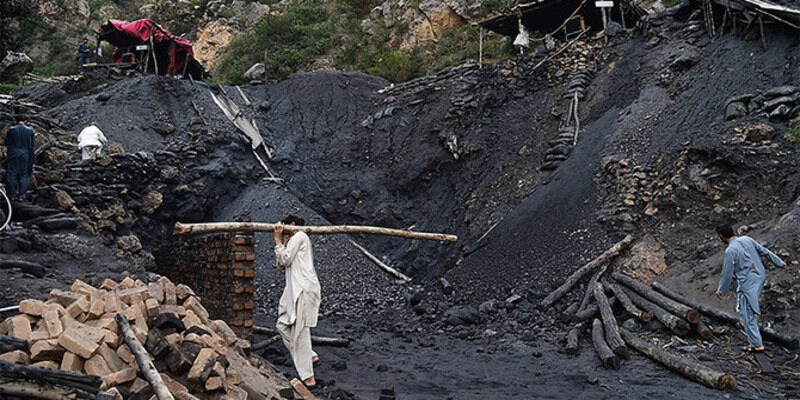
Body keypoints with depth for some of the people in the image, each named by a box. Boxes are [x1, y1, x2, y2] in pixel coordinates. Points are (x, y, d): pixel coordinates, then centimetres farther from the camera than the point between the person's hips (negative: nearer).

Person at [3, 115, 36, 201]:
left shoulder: (11, 130, -6)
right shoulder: (30, 131, -3)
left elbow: (6, 143, -3)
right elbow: (33, 143, 0)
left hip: (13, 155, -1)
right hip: (25, 155, 1)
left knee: (11, 174, 7)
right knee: (24, 175, 7)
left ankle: (12, 194, 6)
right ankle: (22, 195, 2)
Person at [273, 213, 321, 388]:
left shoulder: (299, 236, -3)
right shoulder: (293, 241, 26)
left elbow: (285, 259, -10)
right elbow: (281, 265, 19)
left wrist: (278, 240, 0)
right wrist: (281, 242, 15)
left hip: (303, 289, -10)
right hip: (294, 289, 10)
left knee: (299, 329, -10)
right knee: (284, 324, 14)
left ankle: (308, 377, -8)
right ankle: (310, 356, 16)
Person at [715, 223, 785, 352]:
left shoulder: (730, 250, -20)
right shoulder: (747, 239, 0)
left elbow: (727, 273, -14)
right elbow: (764, 250, 10)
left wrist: (721, 290, -2)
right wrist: (779, 262, 24)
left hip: (747, 283, -8)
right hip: (759, 277, 8)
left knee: (747, 315, 2)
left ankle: (757, 344, 6)